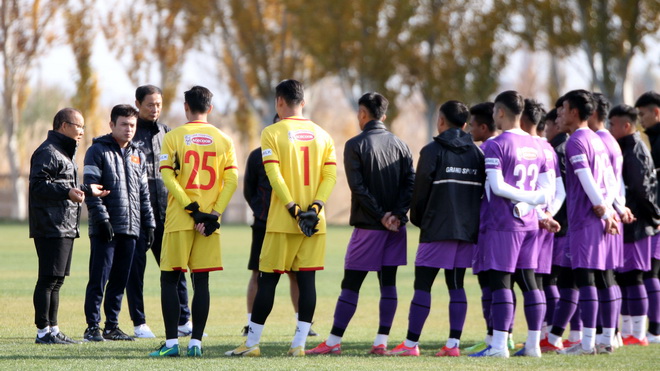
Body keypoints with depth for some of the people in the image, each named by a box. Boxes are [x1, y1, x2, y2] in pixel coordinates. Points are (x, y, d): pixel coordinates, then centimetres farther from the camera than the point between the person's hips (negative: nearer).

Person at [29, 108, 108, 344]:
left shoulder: (66, 152, 24)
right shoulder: (48, 152, -10)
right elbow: (38, 185, -21)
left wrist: (88, 191, 29)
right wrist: (68, 192, -30)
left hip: (65, 228, 11)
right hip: (51, 228, -11)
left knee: (56, 280, 12)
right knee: (49, 278, -10)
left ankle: (52, 329, 16)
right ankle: (43, 331, -9)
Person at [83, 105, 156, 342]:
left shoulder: (137, 156, 18)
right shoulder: (98, 151, -1)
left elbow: (143, 194, 21)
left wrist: (149, 224, 14)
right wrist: (102, 218, -17)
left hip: (130, 228, 6)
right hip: (105, 229, -6)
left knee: (120, 281, 7)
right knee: (99, 279, -6)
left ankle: (112, 326, 13)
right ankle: (93, 327, -3)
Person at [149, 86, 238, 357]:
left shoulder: (173, 137, -1)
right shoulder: (223, 141, 7)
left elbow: (167, 177, -10)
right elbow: (231, 180, -1)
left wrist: (192, 210, -11)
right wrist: (215, 214, -5)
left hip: (179, 220, -2)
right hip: (210, 221, 2)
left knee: (169, 279, 4)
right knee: (201, 281, 5)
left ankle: (172, 342, -2)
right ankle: (195, 342, 1)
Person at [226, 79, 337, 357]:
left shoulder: (272, 133, -4)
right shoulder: (322, 135, 9)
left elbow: (274, 175, -13)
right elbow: (330, 175, 1)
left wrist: (294, 209, -14)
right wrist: (315, 206, -6)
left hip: (282, 220, -4)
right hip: (315, 220, 4)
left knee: (267, 280, 2)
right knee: (307, 279, 4)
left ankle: (252, 343, 6)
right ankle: (299, 343, 0)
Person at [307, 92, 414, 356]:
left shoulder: (355, 145, -6)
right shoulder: (400, 145, 9)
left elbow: (358, 187, -13)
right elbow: (411, 183, 1)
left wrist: (381, 215, -9)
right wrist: (396, 214, -7)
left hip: (367, 226, -4)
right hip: (396, 227, 4)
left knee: (351, 284, -1)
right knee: (388, 283, 7)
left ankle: (334, 342, -1)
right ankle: (381, 342, 3)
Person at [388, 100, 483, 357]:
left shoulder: (433, 150, -6)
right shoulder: (477, 153, 10)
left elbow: (421, 189, -5)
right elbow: (483, 190, 10)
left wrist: (417, 218, 11)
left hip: (437, 229, -5)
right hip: (468, 230, 5)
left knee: (422, 284, -2)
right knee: (456, 285, 8)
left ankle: (411, 344, -3)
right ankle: (453, 344, 1)